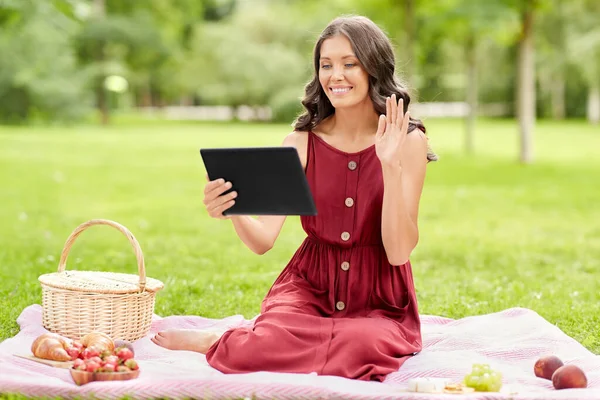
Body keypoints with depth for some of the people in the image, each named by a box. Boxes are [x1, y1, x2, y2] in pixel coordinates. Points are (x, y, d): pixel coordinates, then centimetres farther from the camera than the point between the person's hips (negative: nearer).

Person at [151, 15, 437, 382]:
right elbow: (263, 240, -9)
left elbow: (399, 252, -12)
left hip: (379, 300, 0)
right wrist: (233, 211, -31)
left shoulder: (408, 142, -6)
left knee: (361, 348, -36)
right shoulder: (301, 143, -1)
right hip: (311, 287, 0)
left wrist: (391, 165, -22)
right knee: (266, 344, -34)